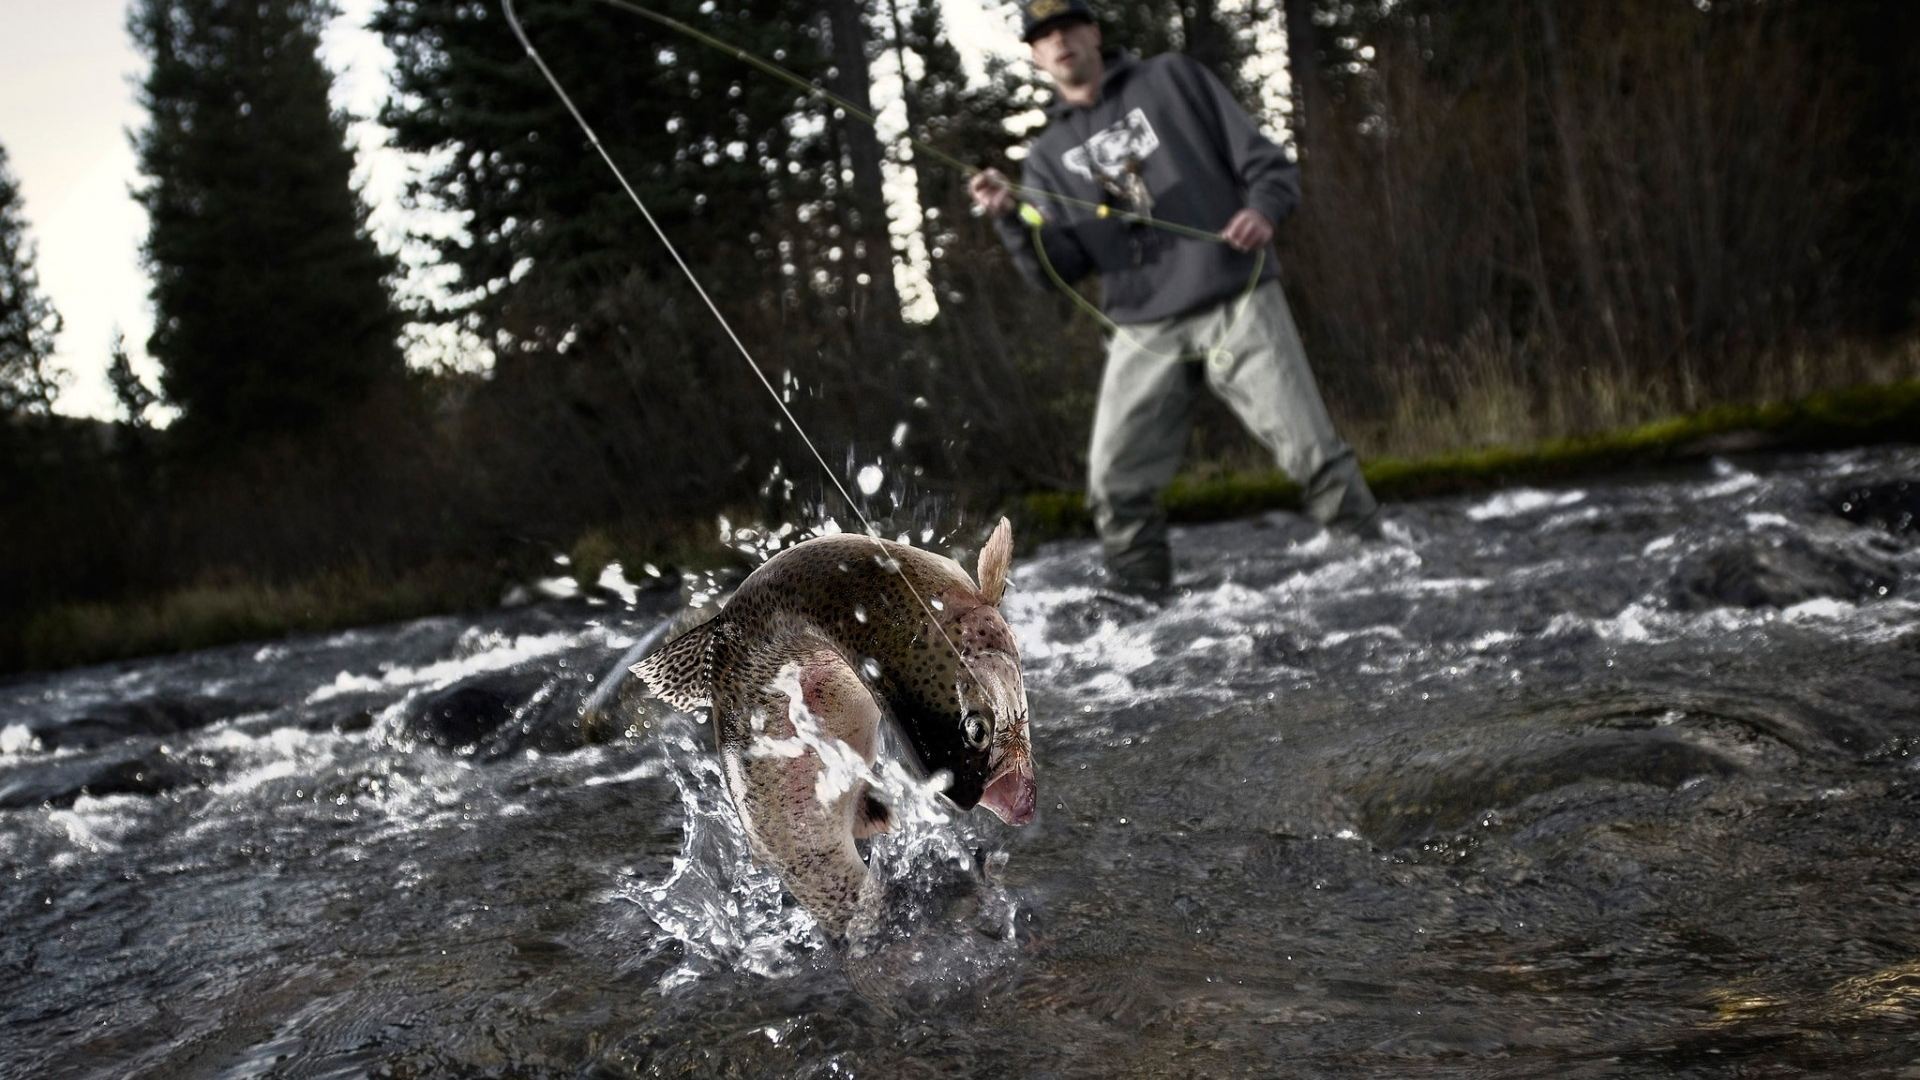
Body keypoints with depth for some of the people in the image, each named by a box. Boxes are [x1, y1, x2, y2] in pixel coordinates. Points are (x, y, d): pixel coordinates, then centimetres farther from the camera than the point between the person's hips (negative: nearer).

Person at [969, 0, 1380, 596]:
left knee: (1311, 450, -4)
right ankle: (1137, 596, 13)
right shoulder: (1050, 155, 14)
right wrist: (1012, 219, -13)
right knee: (1116, 483, -3)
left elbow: (1261, 157, 6)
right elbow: (1059, 268, 5)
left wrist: (1263, 208, -14)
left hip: (1235, 303, -2)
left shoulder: (1171, 78, 9)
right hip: (1145, 333, 3)